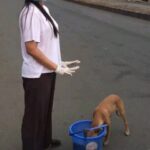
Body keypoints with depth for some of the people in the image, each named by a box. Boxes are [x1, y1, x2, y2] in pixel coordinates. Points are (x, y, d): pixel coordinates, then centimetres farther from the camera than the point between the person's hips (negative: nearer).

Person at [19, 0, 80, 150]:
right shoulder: (31, 12, -21)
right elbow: (31, 48, -23)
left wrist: (60, 63, 9)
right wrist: (57, 67, -16)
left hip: (46, 72, 9)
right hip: (36, 75, -9)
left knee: (46, 109, 24)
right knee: (34, 113, 8)